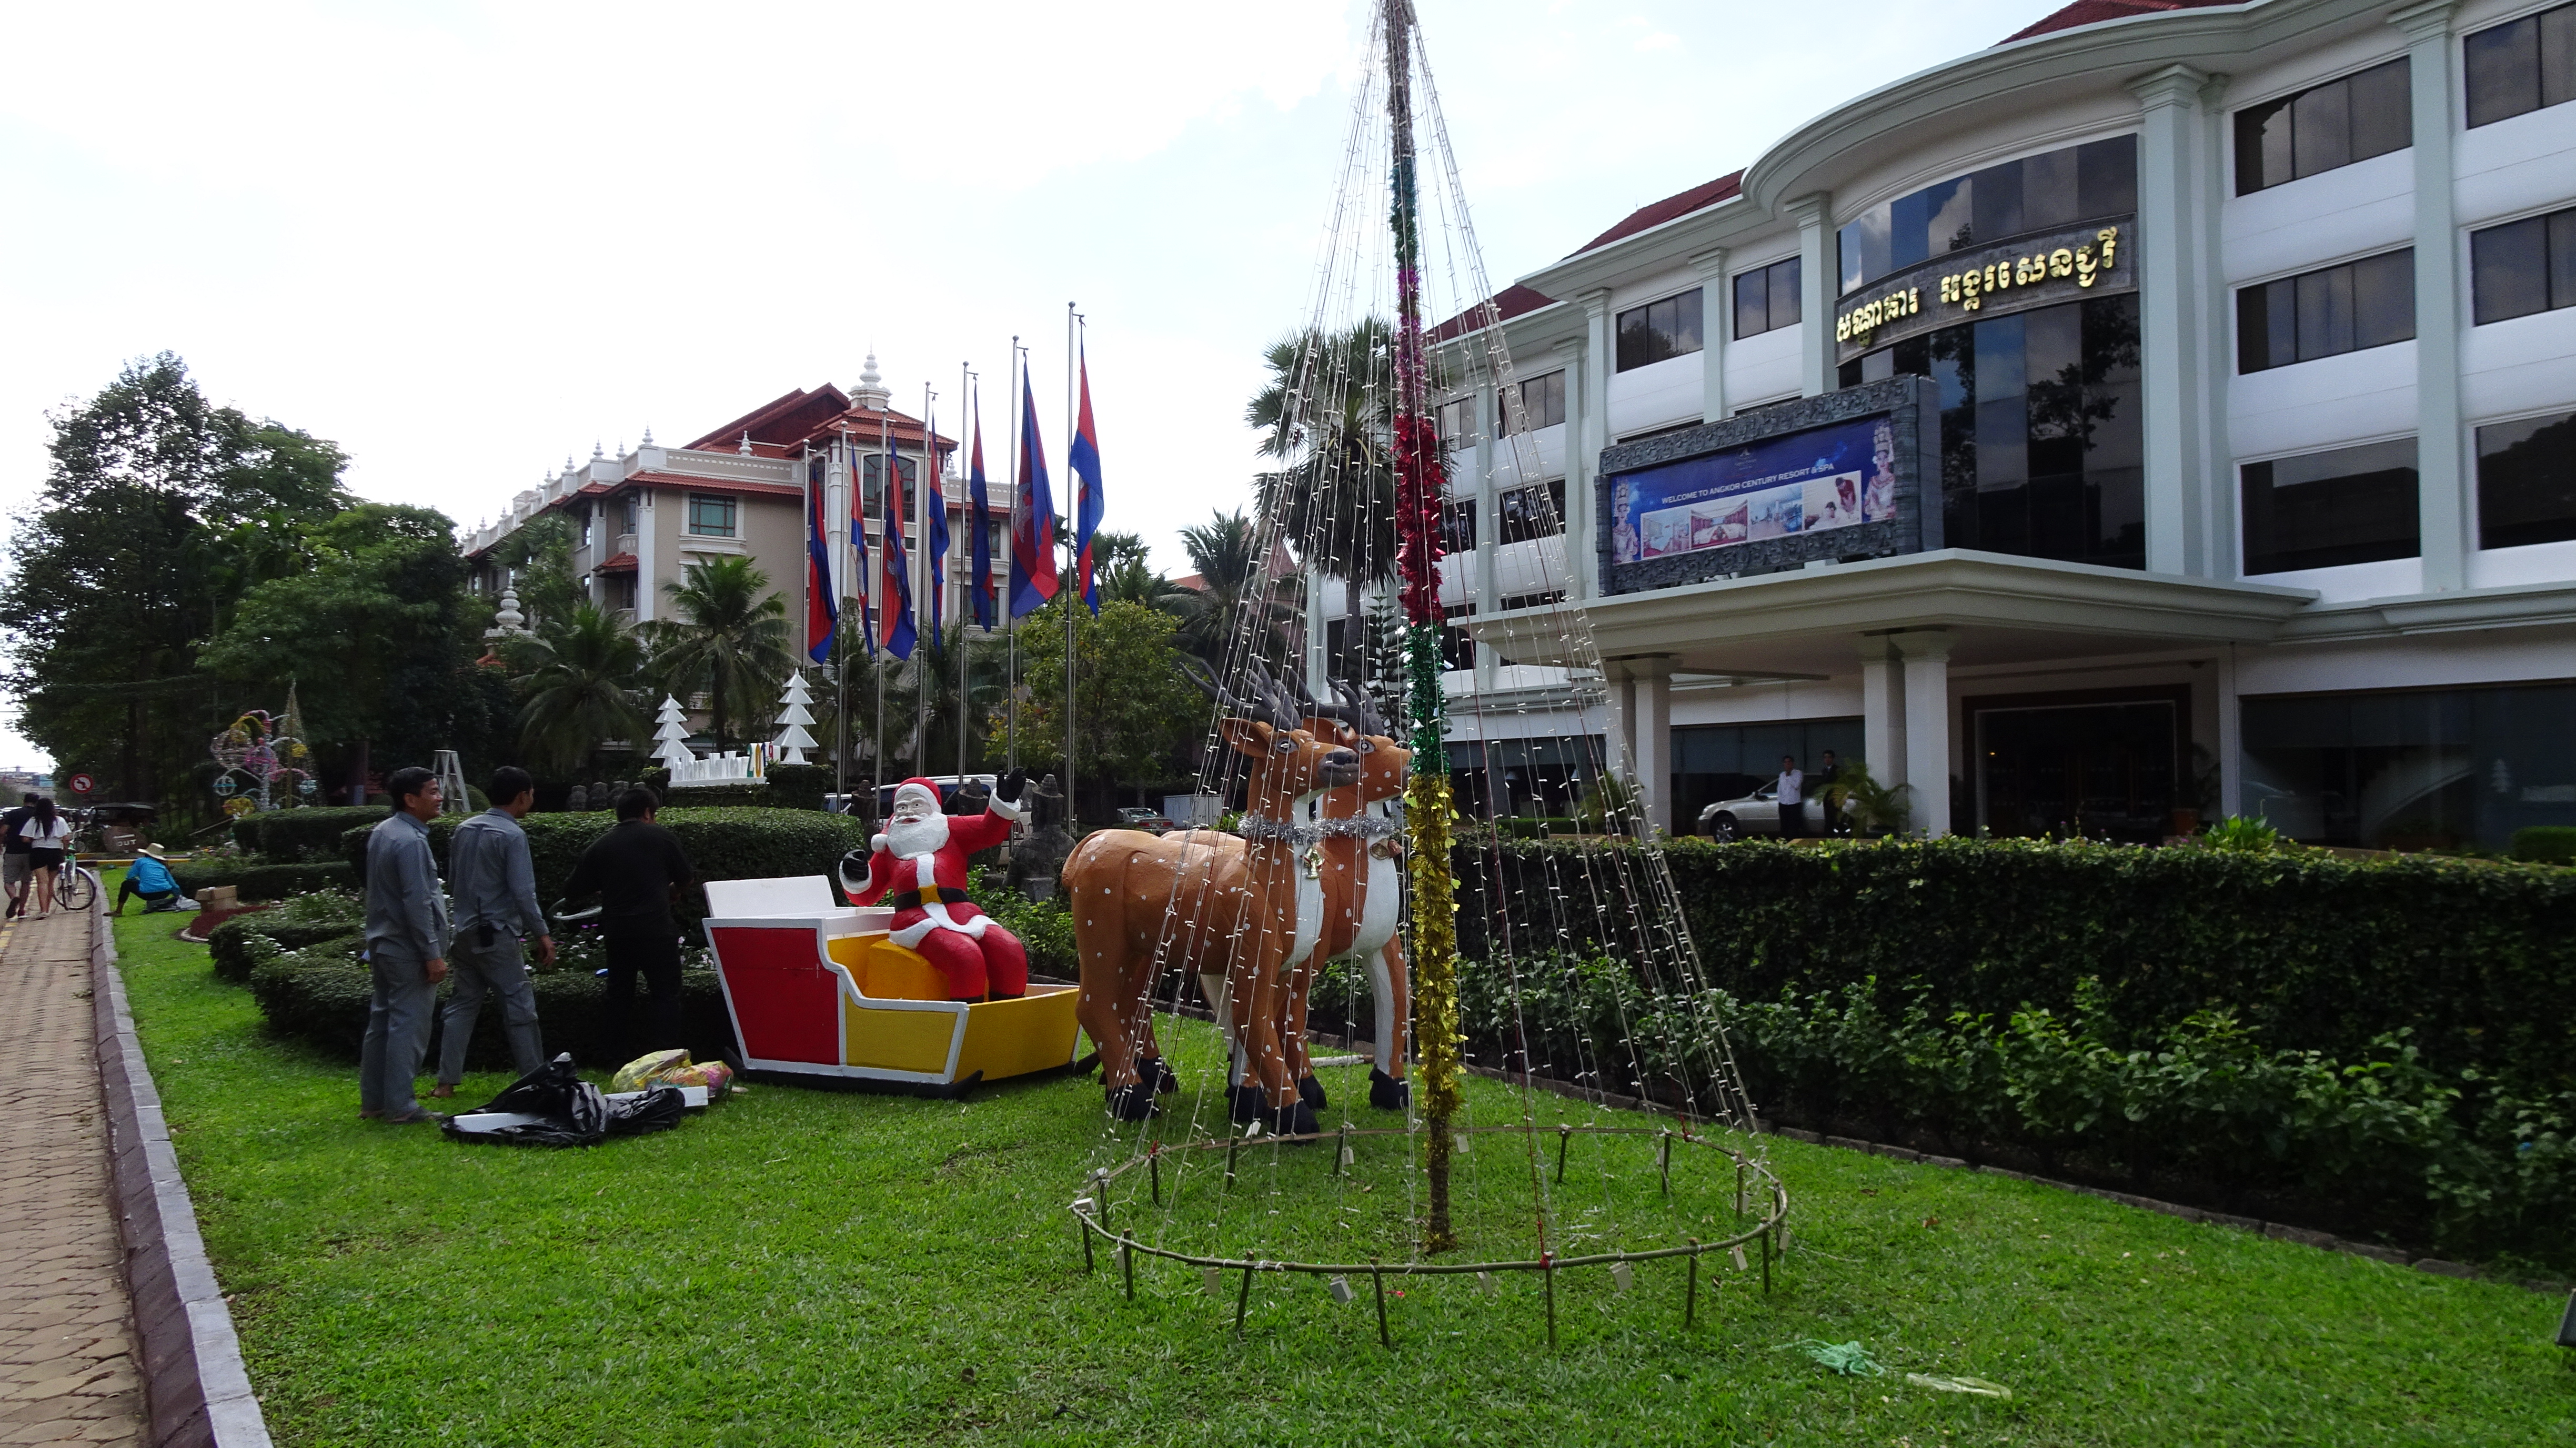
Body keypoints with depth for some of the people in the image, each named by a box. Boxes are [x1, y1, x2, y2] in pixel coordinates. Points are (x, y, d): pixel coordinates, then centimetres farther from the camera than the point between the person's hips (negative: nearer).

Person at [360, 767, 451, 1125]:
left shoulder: (381, 833, 11)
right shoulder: (411, 841, -19)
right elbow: (417, 904, -22)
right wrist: (433, 955, -18)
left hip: (383, 944, 10)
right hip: (408, 951, -10)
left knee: (381, 1023, 14)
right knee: (408, 1027, -4)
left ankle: (373, 1102, 21)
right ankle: (400, 1108, 0)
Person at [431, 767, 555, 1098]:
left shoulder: (464, 830, 8)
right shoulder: (512, 835, -14)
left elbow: (452, 883, 16)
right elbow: (523, 893, -16)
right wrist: (542, 934, -10)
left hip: (464, 931, 7)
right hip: (497, 935, -7)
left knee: (462, 1004, 12)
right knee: (519, 1006, -1)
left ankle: (446, 1082, 12)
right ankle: (535, 1080, 3)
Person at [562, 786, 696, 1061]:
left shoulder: (600, 847, 6)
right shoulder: (661, 837, 0)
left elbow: (572, 891, 8)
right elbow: (686, 877, 8)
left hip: (617, 930, 3)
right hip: (656, 928, -3)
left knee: (620, 991, 16)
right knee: (666, 991, 2)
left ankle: (623, 1052, 19)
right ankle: (666, 1053, -5)